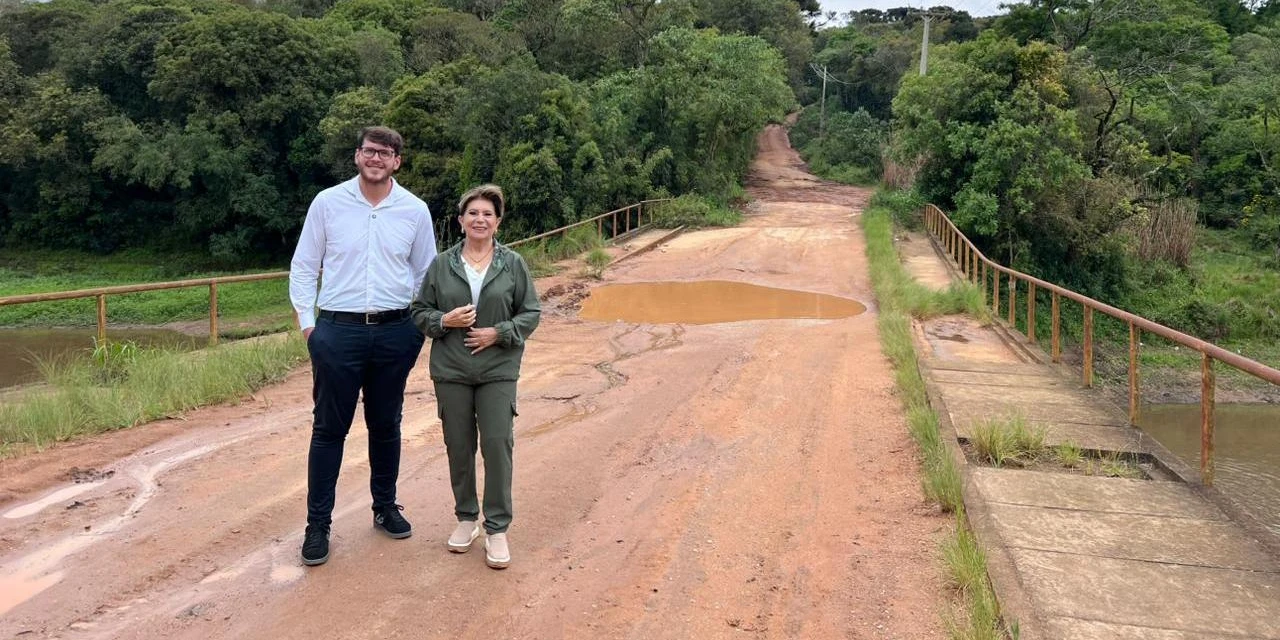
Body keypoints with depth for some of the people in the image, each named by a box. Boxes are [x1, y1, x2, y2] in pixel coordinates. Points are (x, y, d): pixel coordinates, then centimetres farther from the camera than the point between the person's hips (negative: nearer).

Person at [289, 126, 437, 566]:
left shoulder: (415, 210, 2)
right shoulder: (327, 203, -1)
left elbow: (425, 274, 10)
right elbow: (303, 267, 4)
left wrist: (420, 328, 6)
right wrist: (307, 323, -1)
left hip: (395, 333, 2)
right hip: (338, 331, -1)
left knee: (386, 426, 14)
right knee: (329, 429, 3)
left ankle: (385, 507, 31)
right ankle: (318, 525, 13)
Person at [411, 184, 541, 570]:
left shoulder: (513, 264, 0)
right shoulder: (442, 265, 3)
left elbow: (531, 313, 3)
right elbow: (419, 312, 8)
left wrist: (498, 333, -11)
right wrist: (444, 320, -12)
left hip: (498, 370, -1)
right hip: (451, 371, 2)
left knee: (498, 443, -5)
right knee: (459, 446, 9)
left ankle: (497, 529, 7)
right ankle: (466, 518, 27)